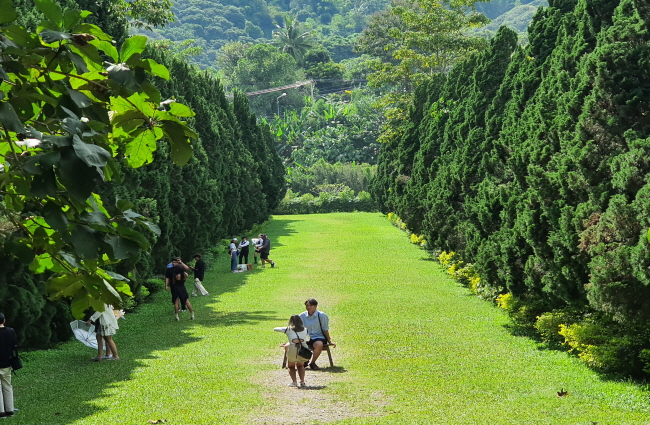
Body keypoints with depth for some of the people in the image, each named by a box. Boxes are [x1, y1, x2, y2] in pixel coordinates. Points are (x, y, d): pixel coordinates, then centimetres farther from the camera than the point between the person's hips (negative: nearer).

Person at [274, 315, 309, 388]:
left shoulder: (288, 329, 11)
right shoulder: (305, 330, 17)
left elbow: (275, 329, 20)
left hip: (293, 350, -2)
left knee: (291, 366, 22)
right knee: (300, 366, 28)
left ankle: (294, 381, 6)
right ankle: (302, 382, 15)